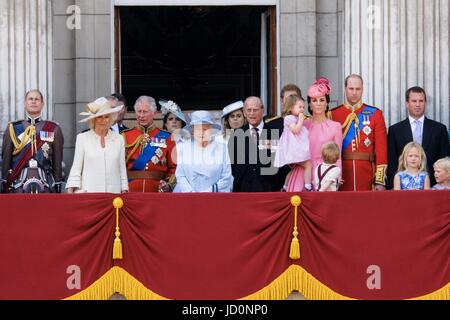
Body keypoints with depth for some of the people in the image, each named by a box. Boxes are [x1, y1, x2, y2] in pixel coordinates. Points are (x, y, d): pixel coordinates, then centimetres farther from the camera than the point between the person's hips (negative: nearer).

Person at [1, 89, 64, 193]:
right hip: (19, 187, 0)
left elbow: (58, 162, 8)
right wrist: (5, 188, 5)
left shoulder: (54, 129, 8)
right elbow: (6, 160, 10)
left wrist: (58, 188, 4)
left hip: (46, 187, 0)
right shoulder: (13, 129, 9)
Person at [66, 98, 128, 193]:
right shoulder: (82, 138, 6)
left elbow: (122, 169, 12)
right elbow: (76, 168, 6)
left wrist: (124, 191, 7)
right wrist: (70, 190, -3)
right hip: (88, 192, -1)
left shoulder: (119, 139, 11)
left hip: (113, 192, 1)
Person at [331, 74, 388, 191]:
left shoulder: (375, 114, 4)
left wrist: (380, 181, -6)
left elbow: (381, 148, 0)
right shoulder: (333, 115, 5)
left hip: (367, 173, 0)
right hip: (342, 175, 0)